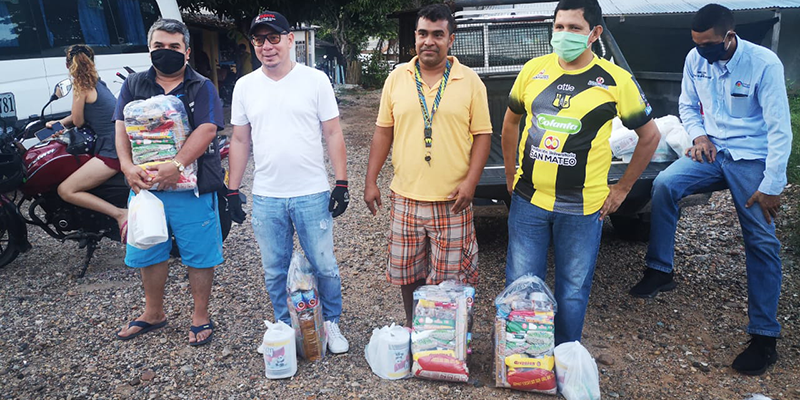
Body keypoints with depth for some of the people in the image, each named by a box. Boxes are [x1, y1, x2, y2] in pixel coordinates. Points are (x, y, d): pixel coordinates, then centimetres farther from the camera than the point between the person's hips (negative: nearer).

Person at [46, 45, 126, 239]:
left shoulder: (81, 85, -7)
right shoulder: (98, 82, 18)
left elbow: (78, 121, 0)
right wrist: (60, 122, 16)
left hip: (112, 150, -10)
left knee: (65, 190, -10)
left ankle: (120, 214, -20)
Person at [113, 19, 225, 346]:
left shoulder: (202, 88, -1)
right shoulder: (134, 85, 10)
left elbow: (206, 130, -15)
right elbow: (122, 127, 0)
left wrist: (176, 166, -27)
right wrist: (127, 165, -17)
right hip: (144, 184, 4)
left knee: (198, 255, 3)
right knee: (147, 253, 16)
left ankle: (200, 316, 21)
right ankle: (153, 313, 35)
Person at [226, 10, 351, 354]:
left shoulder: (315, 80, -1)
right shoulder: (245, 86, 7)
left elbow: (333, 134, 0)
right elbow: (240, 141, 11)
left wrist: (341, 183, -6)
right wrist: (233, 190, 8)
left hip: (312, 194, -2)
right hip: (265, 197, 3)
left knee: (324, 266, 6)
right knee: (274, 272, 12)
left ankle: (332, 323, 28)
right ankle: (286, 327, 30)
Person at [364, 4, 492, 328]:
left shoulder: (470, 81, -1)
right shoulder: (397, 79, 5)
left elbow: (483, 134, -1)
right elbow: (383, 131, 8)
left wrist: (470, 182, -13)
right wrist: (370, 181, 4)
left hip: (451, 200, -2)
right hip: (405, 197, 3)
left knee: (450, 279, 6)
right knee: (407, 274, 14)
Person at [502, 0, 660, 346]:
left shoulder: (615, 81, -6)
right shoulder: (534, 70, 2)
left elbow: (650, 135, 5)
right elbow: (511, 122, 16)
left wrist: (622, 189, 4)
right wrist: (511, 175, 12)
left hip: (582, 208, -2)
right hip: (528, 200, 2)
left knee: (573, 291, 11)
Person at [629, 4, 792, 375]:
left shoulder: (764, 63, -17)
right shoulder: (695, 58, -3)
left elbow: (779, 128, -16)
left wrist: (772, 186, -17)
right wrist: (699, 135, -7)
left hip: (752, 158, -4)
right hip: (712, 150, 4)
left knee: (761, 243, -6)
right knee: (664, 184, -22)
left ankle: (764, 336, 3)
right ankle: (661, 271, -7)